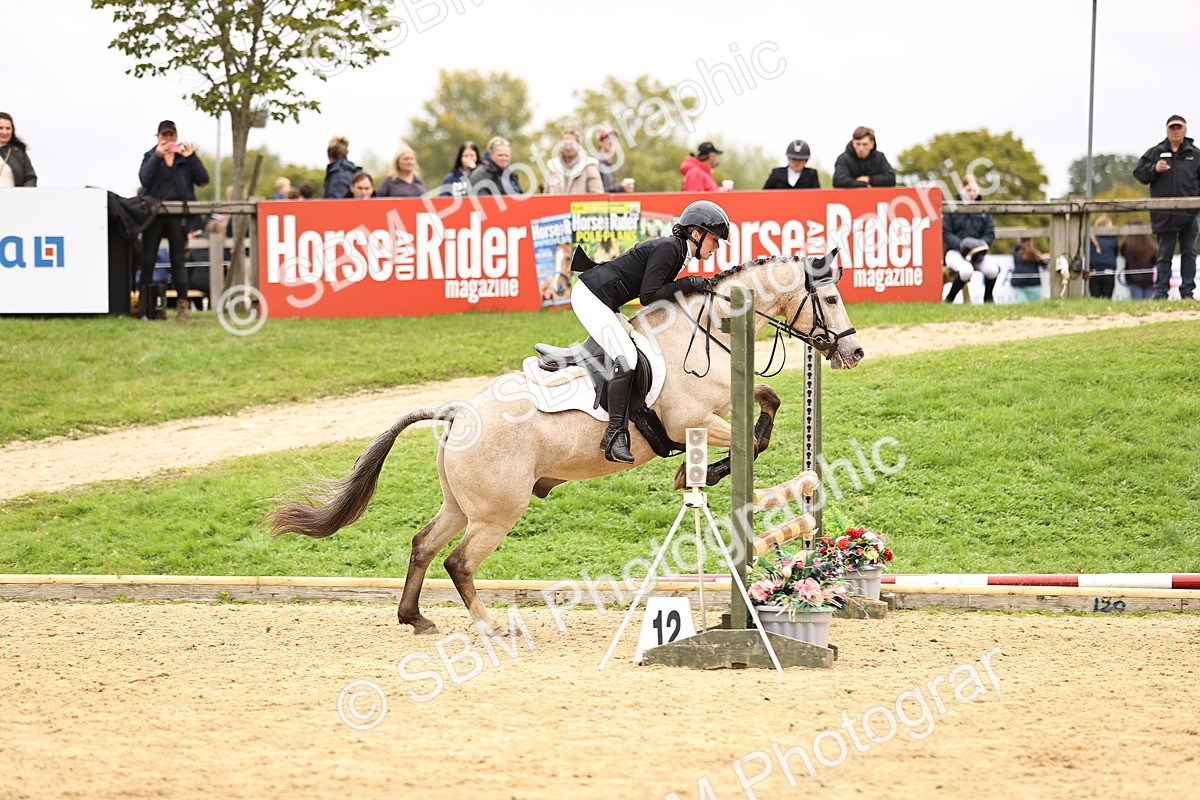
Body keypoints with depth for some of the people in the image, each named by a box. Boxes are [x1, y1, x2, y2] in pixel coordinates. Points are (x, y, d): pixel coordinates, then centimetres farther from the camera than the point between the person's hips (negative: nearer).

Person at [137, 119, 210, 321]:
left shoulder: (185, 157, 9)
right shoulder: (150, 156, 8)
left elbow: (203, 180, -1)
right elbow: (144, 178, -10)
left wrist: (191, 157, -11)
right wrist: (157, 156, -19)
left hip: (177, 215, 0)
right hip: (154, 213, 0)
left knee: (178, 261, 1)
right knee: (147, 259, -2)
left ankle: (182, 304, 3)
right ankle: (142, 306, -2)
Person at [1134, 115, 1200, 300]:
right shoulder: (1155, 153, 8)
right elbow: (1139, 173, 6)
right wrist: (1154, 169, -12)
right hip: (1164, 213, -1)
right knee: (1164, 253, 2)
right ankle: (1160, 290, 4)